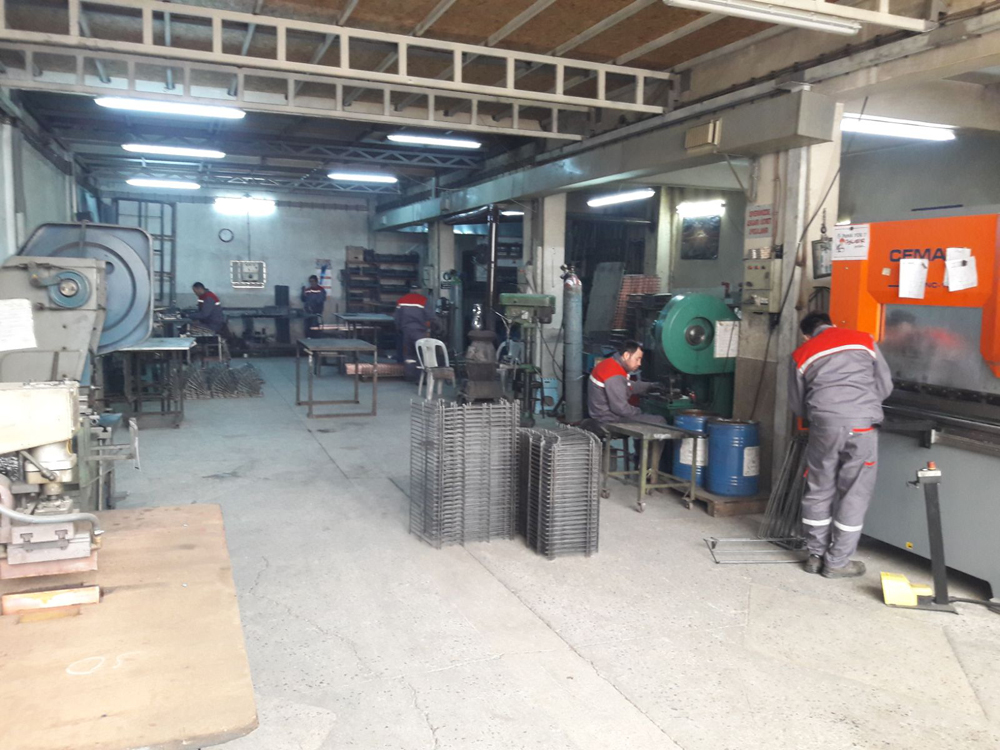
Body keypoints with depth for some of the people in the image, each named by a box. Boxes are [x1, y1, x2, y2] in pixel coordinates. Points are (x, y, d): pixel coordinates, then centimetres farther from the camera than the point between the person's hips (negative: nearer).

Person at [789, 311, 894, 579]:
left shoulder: (802, 354, 17)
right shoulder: (864, 340, 17)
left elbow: (797, 403, 18)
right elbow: (885, 385, 17)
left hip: (824, 424, 1)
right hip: (863, 424, 0)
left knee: (819, 491, 14)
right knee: (854, 494, 8)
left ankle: (816, 555, 22)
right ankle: (837, 562, 13)